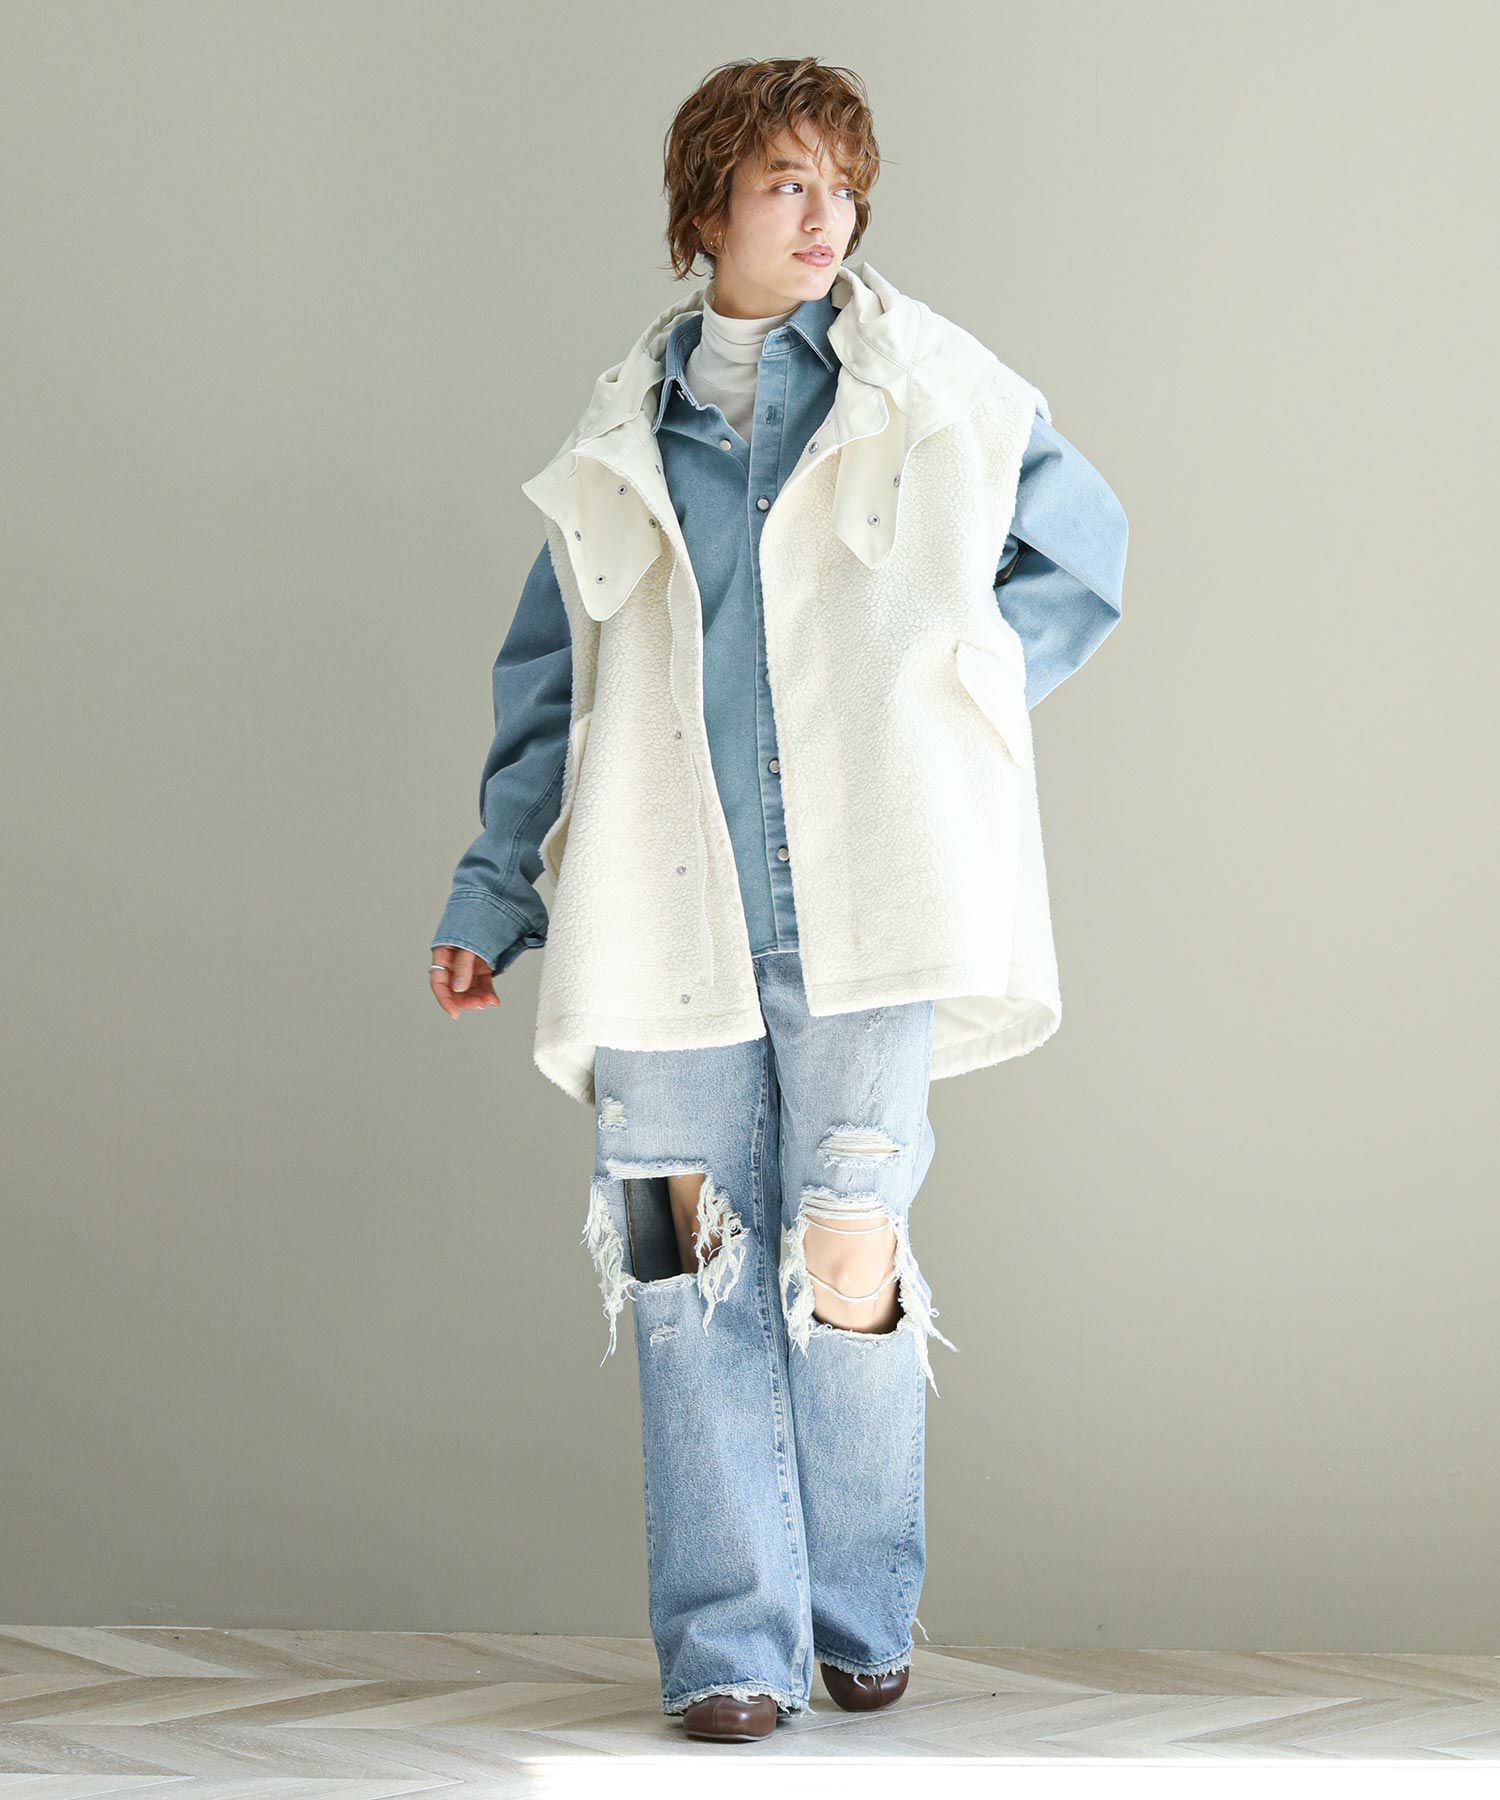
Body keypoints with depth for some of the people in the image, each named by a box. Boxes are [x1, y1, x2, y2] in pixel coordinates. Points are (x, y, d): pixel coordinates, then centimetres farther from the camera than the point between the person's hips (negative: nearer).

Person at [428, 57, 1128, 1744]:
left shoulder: (935, 395, 8)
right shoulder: (621, 436, 14)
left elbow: (1084, 553, 18)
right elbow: (548, 674, 18)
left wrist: (940, 699, 7)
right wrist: (494, 889, 15)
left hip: (858, 900, -1)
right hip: (671, 909, 2)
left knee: (847, 1262, -6)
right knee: (700, 1270, -3)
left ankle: (860, 1619, 14)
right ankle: (730, 1646, 4)